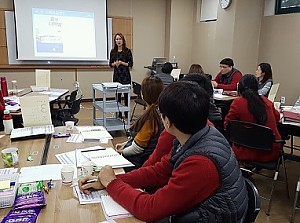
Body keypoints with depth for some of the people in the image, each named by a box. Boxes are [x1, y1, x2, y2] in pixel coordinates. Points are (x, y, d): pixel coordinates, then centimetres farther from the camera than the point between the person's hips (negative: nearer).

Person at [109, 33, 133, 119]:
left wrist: (122, 63, -16)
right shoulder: (113, 51, 7)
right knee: (117, 94, 6)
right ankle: (118, 113, 15)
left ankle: (127, 113, 12)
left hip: (125, 75, -2)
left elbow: (131, 64, -4)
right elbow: (110, 64, 9)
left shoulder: (127, 51, -2)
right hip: (116, 75, 3)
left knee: (126, 94, 1)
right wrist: (114, 63, -11)